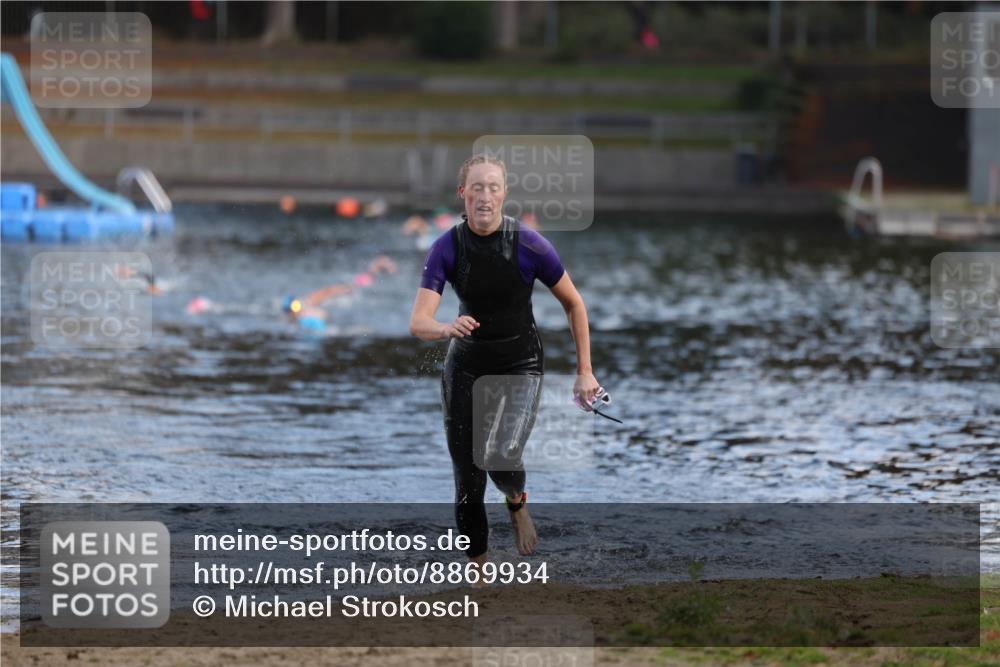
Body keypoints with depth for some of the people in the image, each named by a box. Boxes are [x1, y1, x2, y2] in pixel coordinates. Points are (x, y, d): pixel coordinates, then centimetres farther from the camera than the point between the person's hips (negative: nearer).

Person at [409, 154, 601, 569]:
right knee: (467, 483, 1)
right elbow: (418, 323, -19)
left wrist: (584, 372, 0)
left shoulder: (529, 246, -16)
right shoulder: (447, 248, -12)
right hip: (466, 367, 2)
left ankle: (517, 502, 8)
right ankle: (478, 567, 18)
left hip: (520, 367, -2)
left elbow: (573, 304, -2)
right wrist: (448, 329, -42)